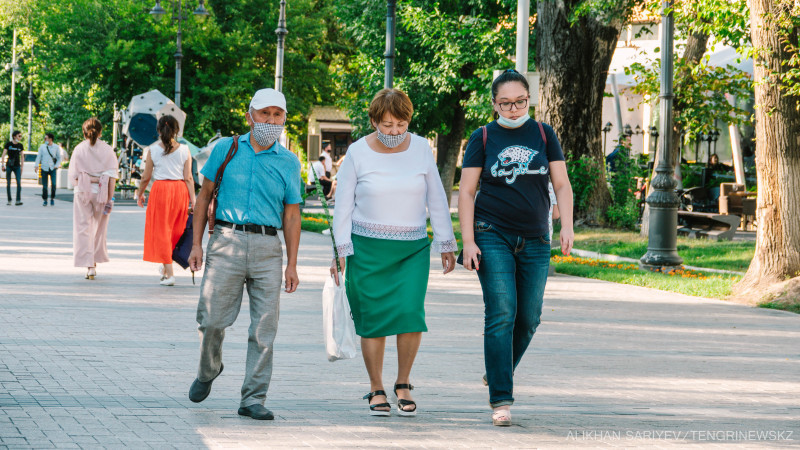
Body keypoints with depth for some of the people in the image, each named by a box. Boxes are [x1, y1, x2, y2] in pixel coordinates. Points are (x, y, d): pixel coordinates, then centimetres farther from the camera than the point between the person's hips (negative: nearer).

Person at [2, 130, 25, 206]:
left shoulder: (20, 145, 7)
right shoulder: (8, 144, -3)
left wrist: (21, 167, 10)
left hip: (17, 166, 2)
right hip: (9, 166, -2)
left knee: (19, 183, -12)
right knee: (8, 183, 2)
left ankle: (18, 200, -16)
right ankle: (9, 200, 11)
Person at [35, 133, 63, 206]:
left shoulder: (56, 147, 4)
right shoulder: (42, 147, 4)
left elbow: (59, 157, 12)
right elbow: (39, 156, 4)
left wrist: (57, 165, -2)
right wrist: (37, 165, -8)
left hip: (52, 168, -1)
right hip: (44, 168, 1)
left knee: (53, 184, -14)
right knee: (44, 186, 0)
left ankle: (52, 198, 6)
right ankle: (44, 200, 12)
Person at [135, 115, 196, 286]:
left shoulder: (153, 149, -2)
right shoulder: (184, 149, 0)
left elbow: (146, 177, 2)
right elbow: (188, 178, -3)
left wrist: (139, 193, 18)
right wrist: (193, 199, -1)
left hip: (160, 189, -2)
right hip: (180, 189, 2)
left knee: (161, 230, 3)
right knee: (176, 229, 18)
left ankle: (169, 273, -2)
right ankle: (165, 264, 25)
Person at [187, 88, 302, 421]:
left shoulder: (289, 163, 9)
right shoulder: (226, 149, 6)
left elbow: (291, 216, 11)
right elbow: (204, 197, 10)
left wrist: (292, 265, 6)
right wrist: (196, 244, 3)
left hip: (267, 248, 1)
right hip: (227, 241, -1)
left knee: (264, 328, -2)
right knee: (212, 319, -3)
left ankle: (253, 399, 4)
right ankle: (208, 371, 27)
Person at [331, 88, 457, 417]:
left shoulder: (421, 149, 2)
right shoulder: (358, 153, -3)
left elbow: (436, 200, 9)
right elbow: (343, 205, 2)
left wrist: (446, 245, 9)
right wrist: (340, 251, -3)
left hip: (413, 248, 1)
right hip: (368, 248, -1)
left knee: (410, 312, -13)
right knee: (373, 318, -3)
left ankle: (403, 385, 5)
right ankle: (376, 390, 11)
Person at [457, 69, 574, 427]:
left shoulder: (543, 134, 7)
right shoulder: (483, 138, 1)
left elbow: (562, 185, 7)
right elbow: (466, 191, 1)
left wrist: (567, 226, -9)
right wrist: (468, 241, -8)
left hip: (535, 241, 3)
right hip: (493, 237, -3)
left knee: (529, 317, 7)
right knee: (501, 315, -12)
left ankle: (497, 373, 32)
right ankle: (501, 400, -11)